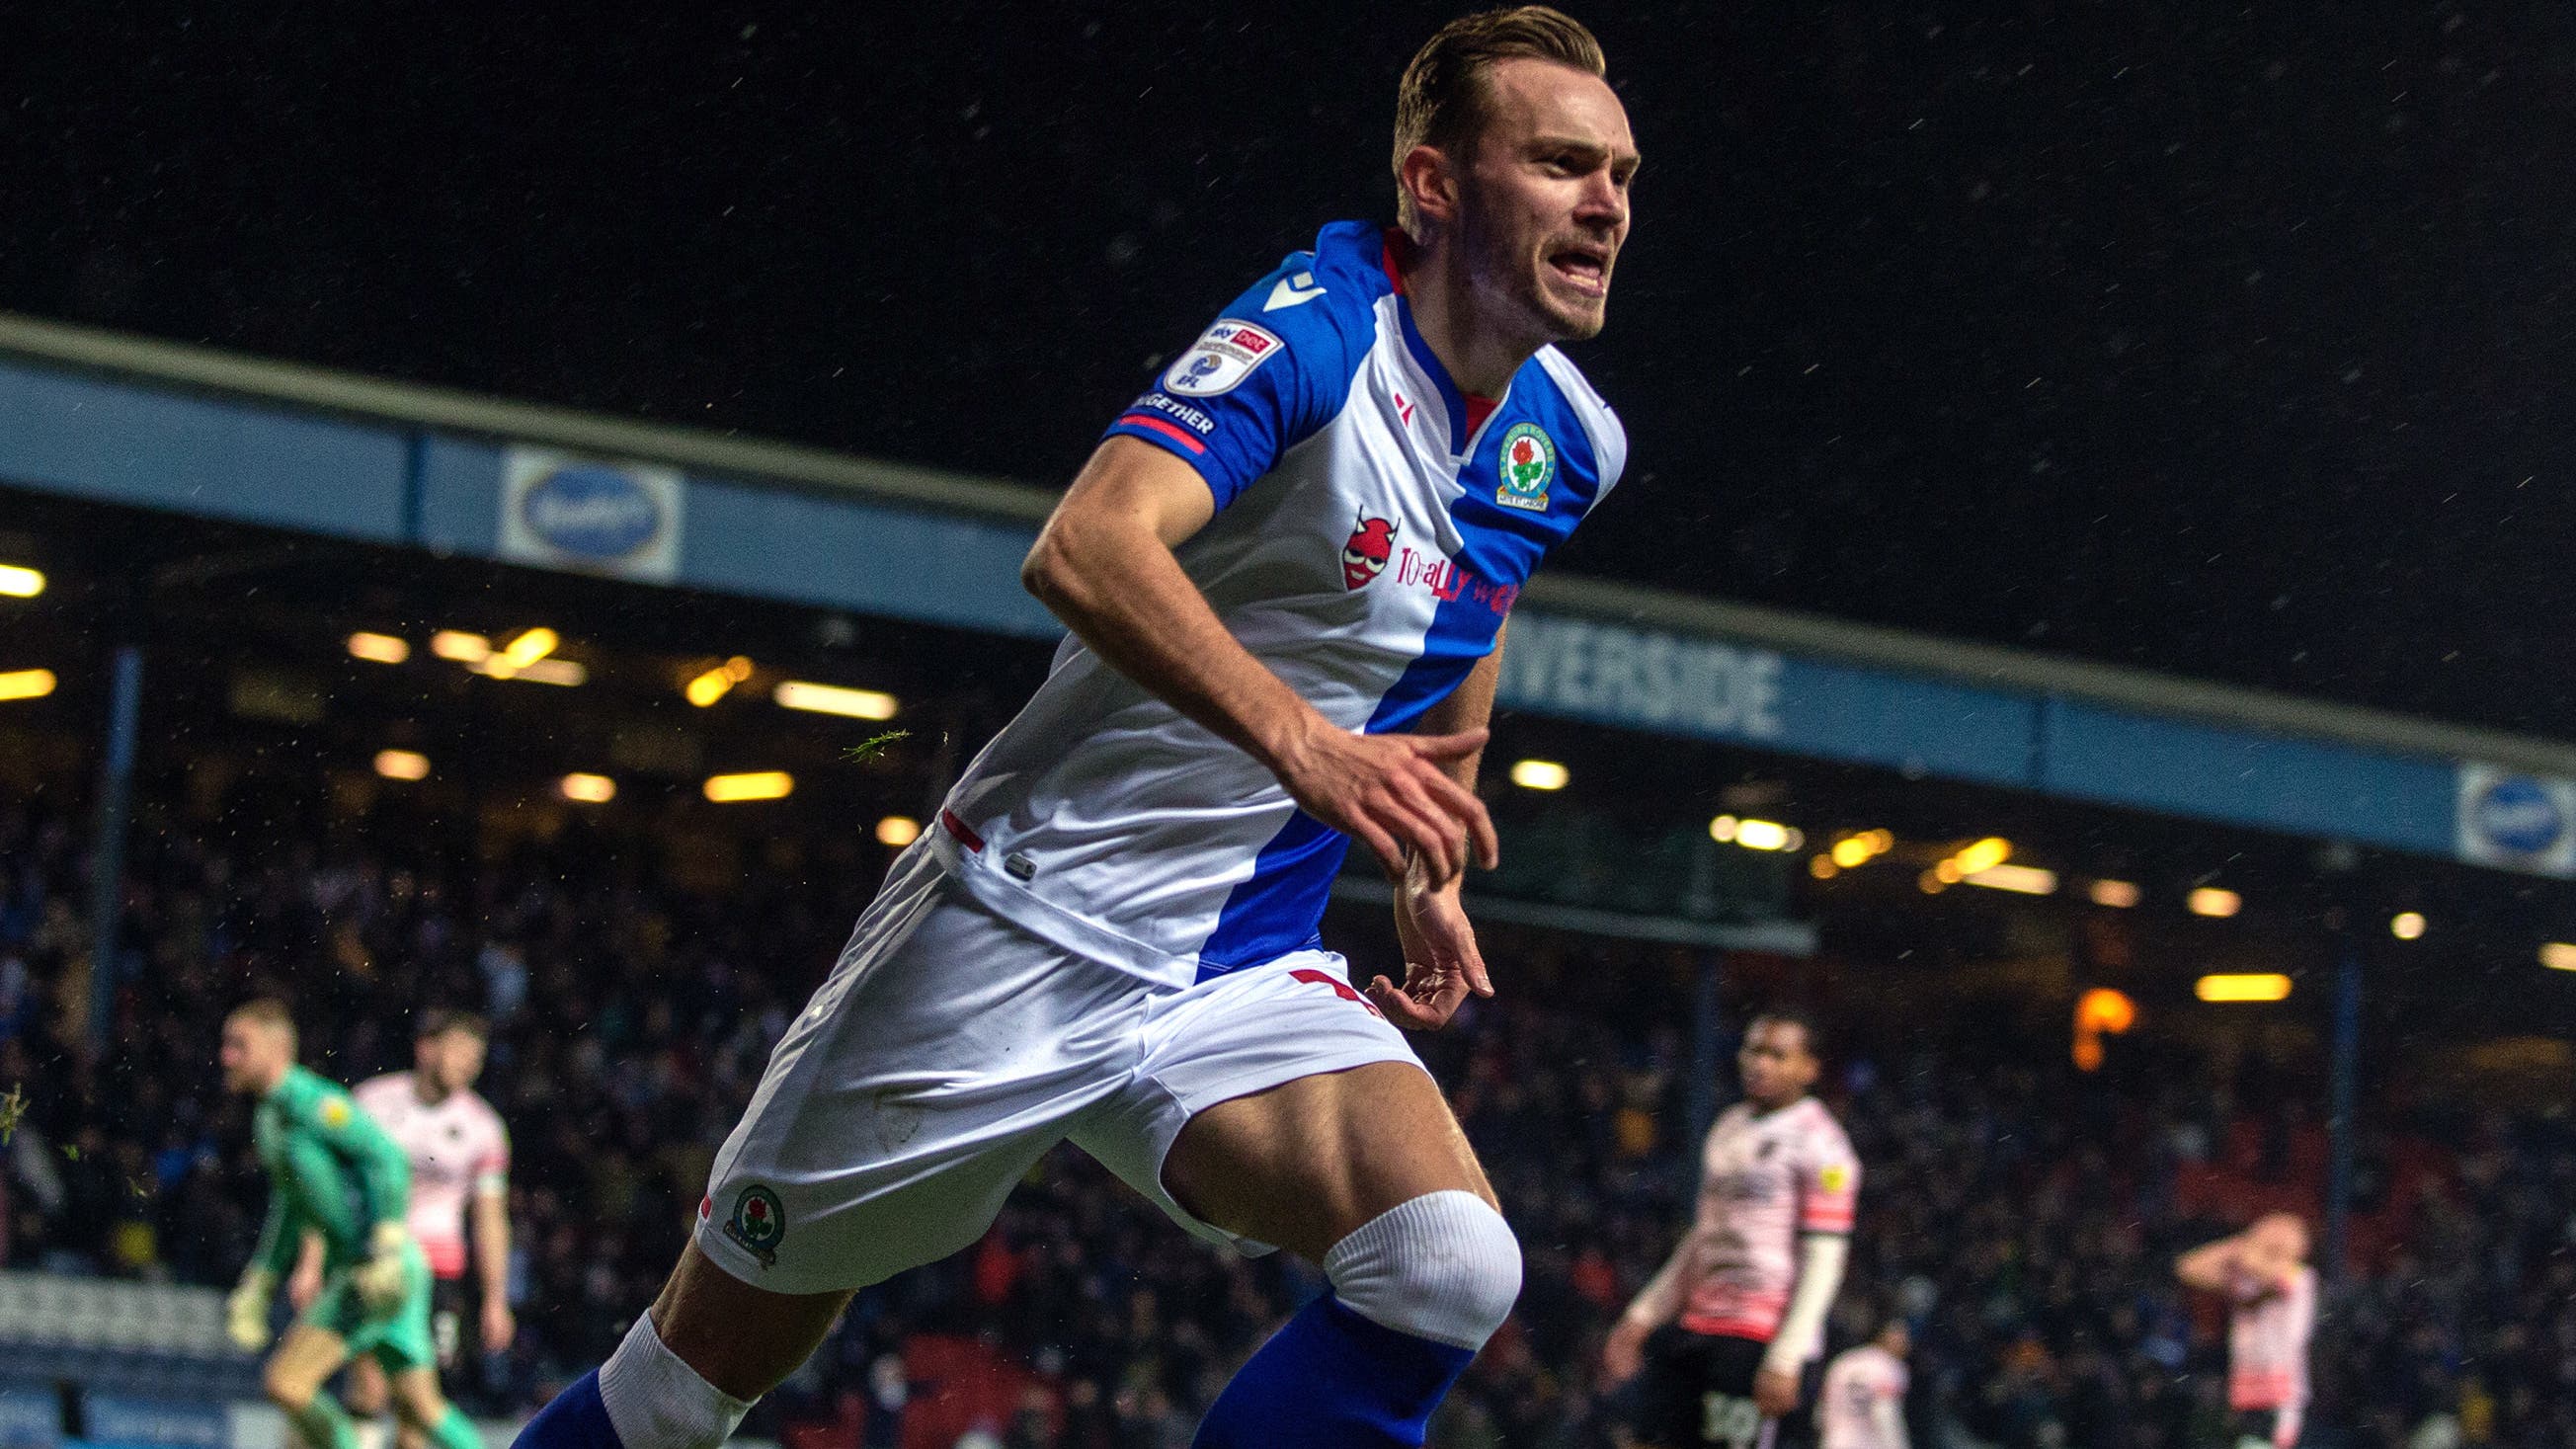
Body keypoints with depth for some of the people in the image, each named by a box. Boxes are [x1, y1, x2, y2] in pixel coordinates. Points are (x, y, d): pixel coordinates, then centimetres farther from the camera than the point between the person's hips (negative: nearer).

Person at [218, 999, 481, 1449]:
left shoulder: (310, 1102, -13)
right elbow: (288, 1210, 26)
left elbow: (387, 1157, -20)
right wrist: (258, 1283, 23)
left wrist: (387, 1243, -27)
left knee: (284, 1382, -14)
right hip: (347, 1269, 10)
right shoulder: (268, 1119, 16)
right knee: (418, 1405, 14)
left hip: (382, 1272, -10)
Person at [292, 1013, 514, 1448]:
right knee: (369, 1383, -15)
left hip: (436, 1262, 2)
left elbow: (490, 1218, 7)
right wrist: (311, 1262, -3)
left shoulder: (482, 1126, 3)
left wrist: (496, 1301, 4)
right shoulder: (373, 1101, -1)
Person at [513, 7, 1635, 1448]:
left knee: (1453, 1266, -24)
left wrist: (1430, 871, 28)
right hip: (1022, 931, -5)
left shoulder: (1569, 441, 5)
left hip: (1246, 980, 5)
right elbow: (1088, 547, -35)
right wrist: (1305, 746, -45)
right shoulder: (1322, 327, -17)